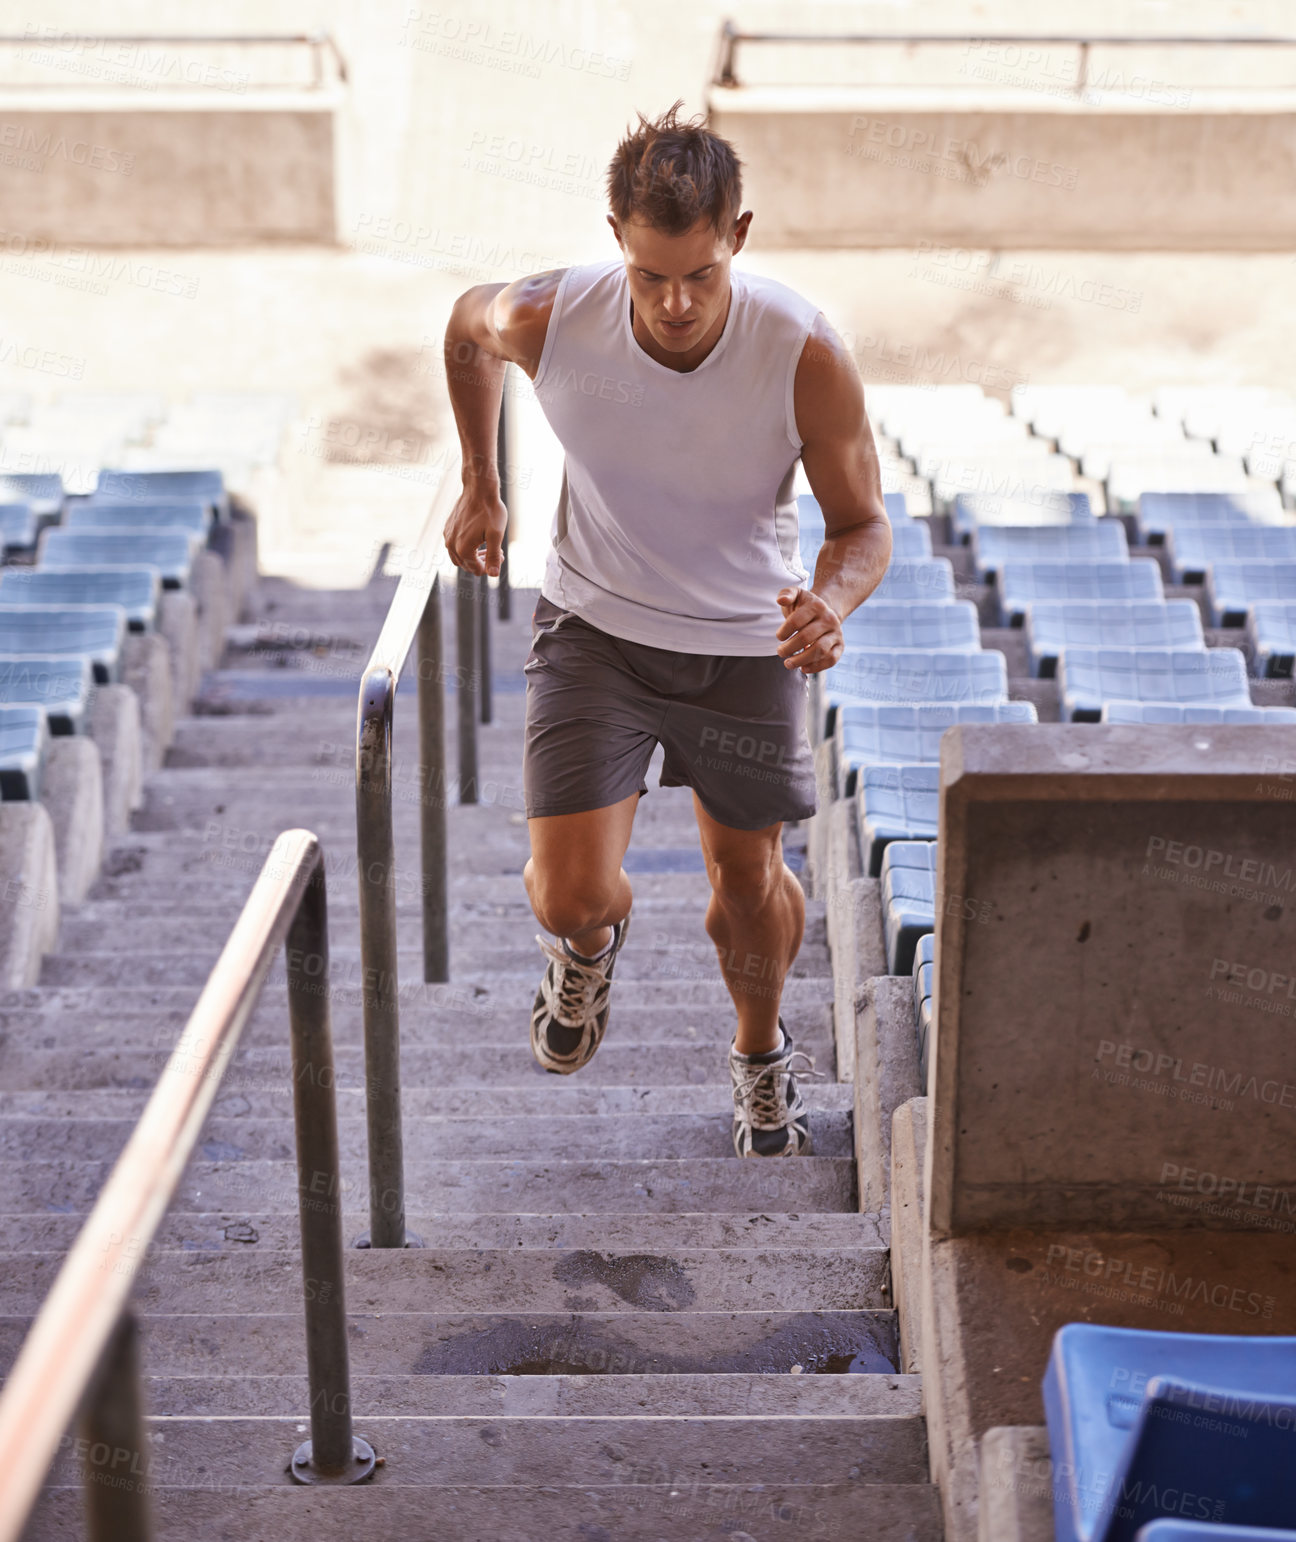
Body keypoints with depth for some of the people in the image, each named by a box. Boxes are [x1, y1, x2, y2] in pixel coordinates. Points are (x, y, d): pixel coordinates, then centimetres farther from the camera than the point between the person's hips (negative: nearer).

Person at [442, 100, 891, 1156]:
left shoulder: (807, 357, -26)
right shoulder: (547, 321, -24)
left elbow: (863, 523, -13)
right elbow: (467, 325, 2)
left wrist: (831, 602, -36)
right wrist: (481, 489, 7)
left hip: (747, 641, 0)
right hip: (595, 627, 0)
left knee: (750, 879, 15)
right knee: (569, 896, -12)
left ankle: (762, 1052, 49)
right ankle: (590, 944, 30)